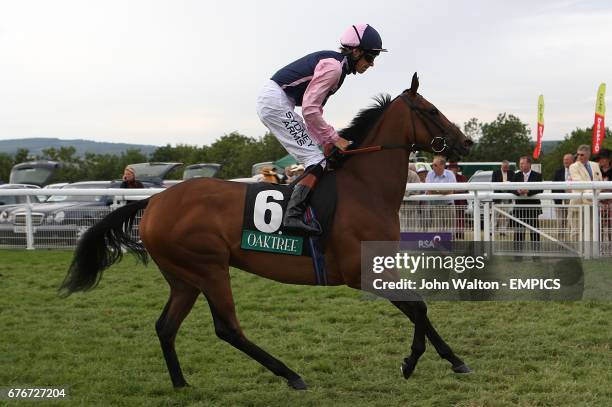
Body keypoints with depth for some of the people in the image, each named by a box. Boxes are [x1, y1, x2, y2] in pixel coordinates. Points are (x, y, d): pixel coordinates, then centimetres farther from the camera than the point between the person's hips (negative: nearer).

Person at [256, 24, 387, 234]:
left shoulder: (332, 63, 16)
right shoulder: (333, 66, -14)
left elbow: (314, 109, 18)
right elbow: (310, 109, -19)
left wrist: (326, 141, 10)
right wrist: (334, 138, -12)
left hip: (270, 100, 10)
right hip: (276, 102, -10)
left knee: (316, 159, 13)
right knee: (317, 161, -14)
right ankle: (293, 215, -26)